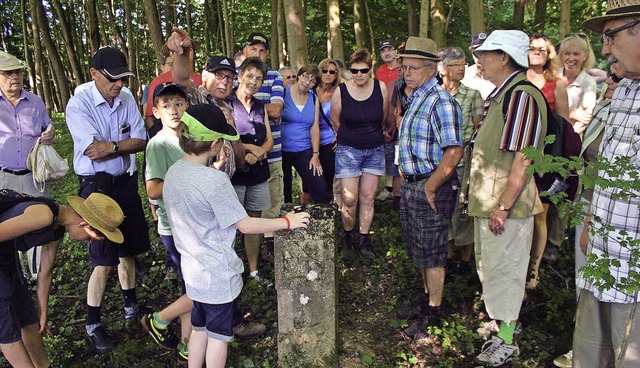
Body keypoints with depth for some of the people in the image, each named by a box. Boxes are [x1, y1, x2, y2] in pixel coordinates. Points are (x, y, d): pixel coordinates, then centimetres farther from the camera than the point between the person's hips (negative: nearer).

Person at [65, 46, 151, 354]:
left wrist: (111, 147, -17)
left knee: (129, 248, 15)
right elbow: (93, 151, -22)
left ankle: (131, 306, 34)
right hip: (97, 185, -5)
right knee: (103, 258, -3)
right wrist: (125, 146, -11)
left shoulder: (127, 98, 2)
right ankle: (92, 324, 15)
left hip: (126, 182, 5)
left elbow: (141, 141, -4)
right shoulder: (78, 104, -14)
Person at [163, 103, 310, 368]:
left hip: (193, 270, 7)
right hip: (218, 274, -7)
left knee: (199, 328, 23)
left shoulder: (173, 172, -3)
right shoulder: (214, 181, -27)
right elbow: (246, 225, -21)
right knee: (218, 335, 12)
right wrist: (287, 222, -11)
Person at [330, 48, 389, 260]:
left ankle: (364, 240, 18)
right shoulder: (341, 91, -10)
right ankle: (348, 235, 22)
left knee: (368, 197, 5)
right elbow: (335, 121, 6)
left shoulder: (381, 88, -5)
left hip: (375, 150, 2)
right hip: (348, 149, -2)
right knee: (350, 199, -4)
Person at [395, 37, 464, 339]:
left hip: (431, 187, -9)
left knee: (431, 252, 3)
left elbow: (454, 152, -26)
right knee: (417, 248, 20)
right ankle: (427, 299, 38)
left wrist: (430, 187, -20)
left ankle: (433, 315, 19)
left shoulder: (441, 101, -18)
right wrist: (408, 181, 14)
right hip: (411, 184, 9)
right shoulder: (416, 98, 12)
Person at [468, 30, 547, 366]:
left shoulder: (521, 96, -19)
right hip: (488, 202, 10)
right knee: (491, 268, 21)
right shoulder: (500, 96, 13)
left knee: (503, 272, 3)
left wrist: (503, 206, -24)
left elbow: (523, 159, -24)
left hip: (506, 206, -10)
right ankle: (505, 324, 40)